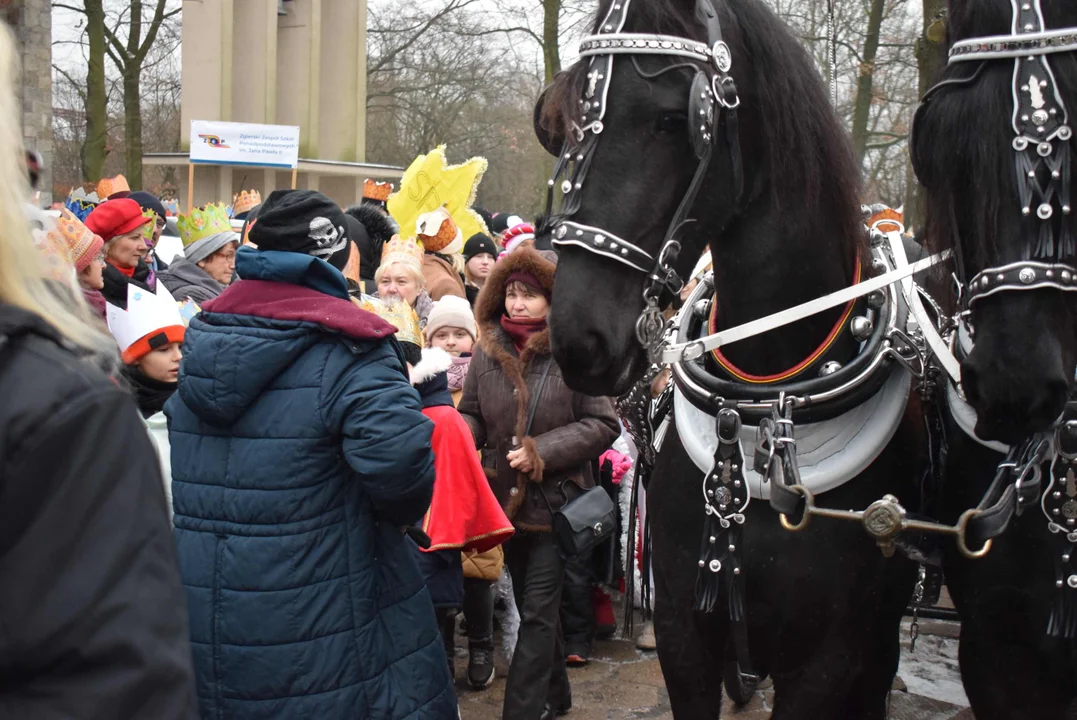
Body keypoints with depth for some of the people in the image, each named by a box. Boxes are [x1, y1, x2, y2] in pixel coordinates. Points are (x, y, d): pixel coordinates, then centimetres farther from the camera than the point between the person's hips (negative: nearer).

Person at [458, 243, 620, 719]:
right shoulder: (487, 353, 0)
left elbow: (603, 424, -11)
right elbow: (472, 415, 7)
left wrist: (542, 450, -19)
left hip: (557, 502, -5)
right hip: (508, 501, 5)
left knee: (537, 612, -2)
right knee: (533, 605, 19)